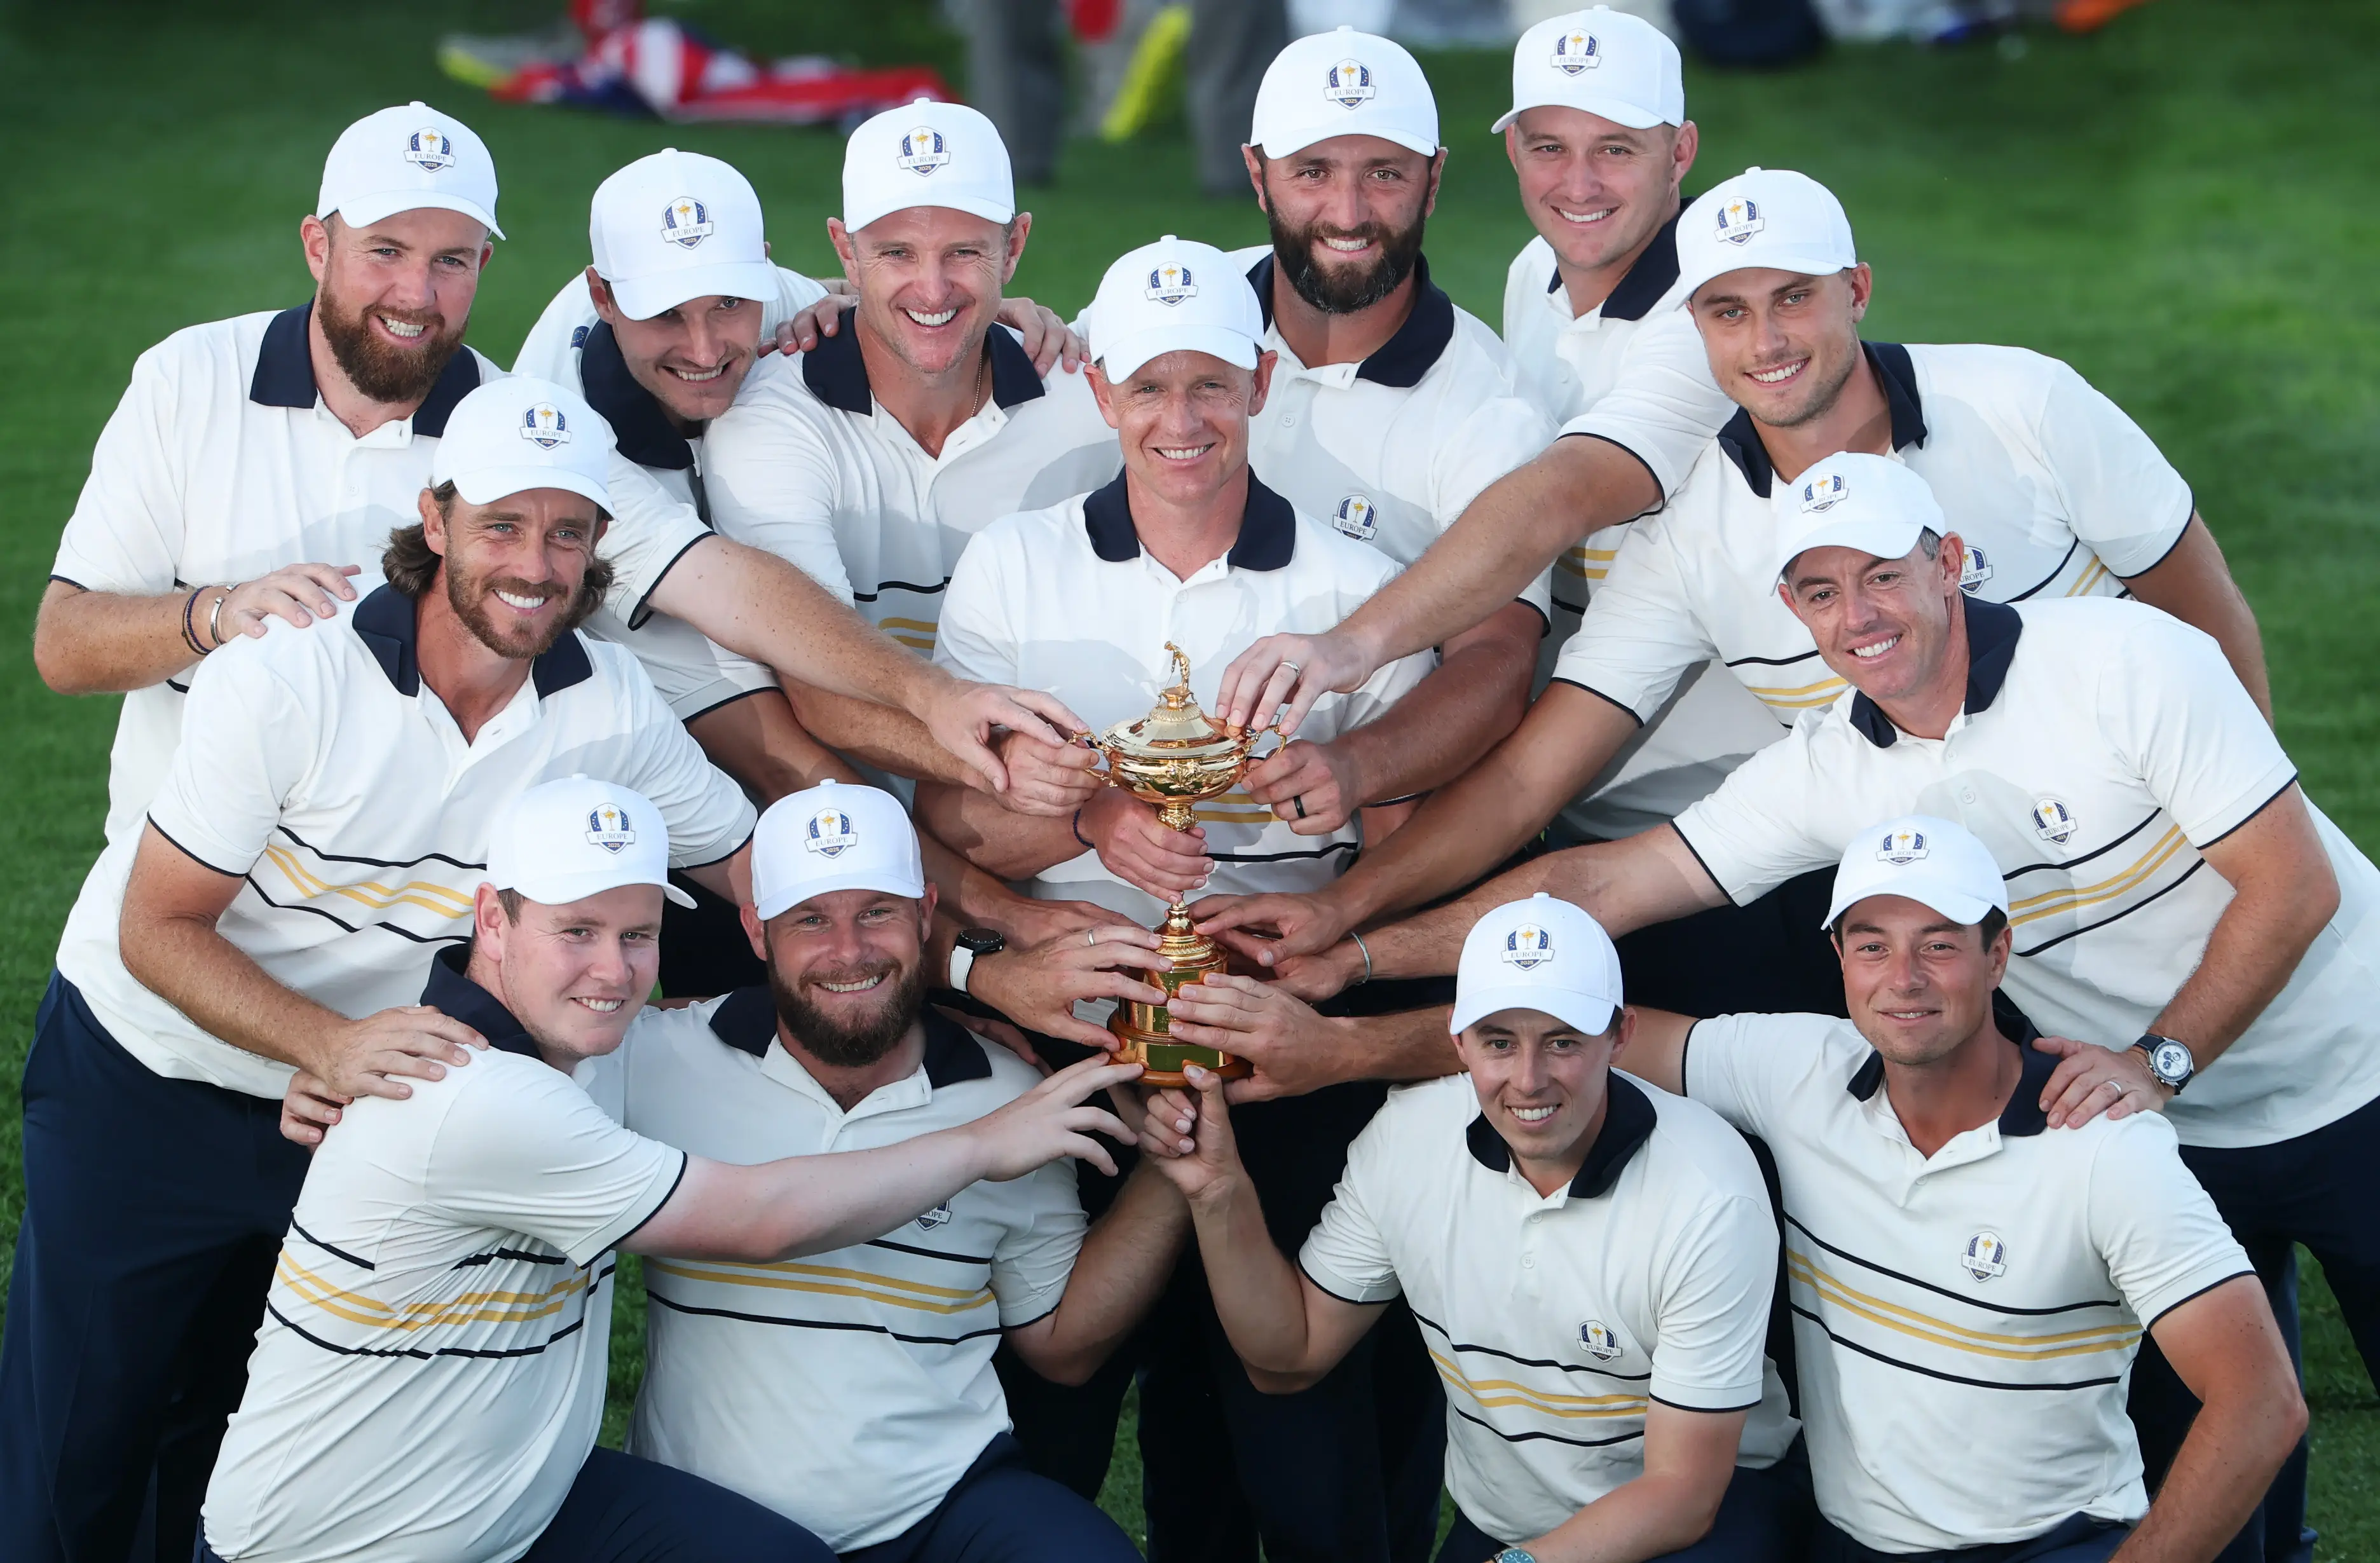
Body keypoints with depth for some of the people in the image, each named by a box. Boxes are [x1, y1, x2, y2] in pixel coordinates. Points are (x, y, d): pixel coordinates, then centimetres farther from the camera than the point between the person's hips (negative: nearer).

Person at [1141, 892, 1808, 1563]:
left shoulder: (1710, 1200, -22)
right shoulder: (1407, 1137, -8)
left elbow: (1681, 1490, -19)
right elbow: (1289, 1354, 4)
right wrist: (1219, 1192, -11)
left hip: (1715, 1505, -4)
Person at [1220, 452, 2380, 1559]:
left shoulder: (2128, 660, -19)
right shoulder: (1828, 773, -6)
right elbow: (1600, 885, -6)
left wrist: (2157, 1060, -24)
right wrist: (1359, 951, -11)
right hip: (2161, 1136, 4)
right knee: (2174, 1454, 2)